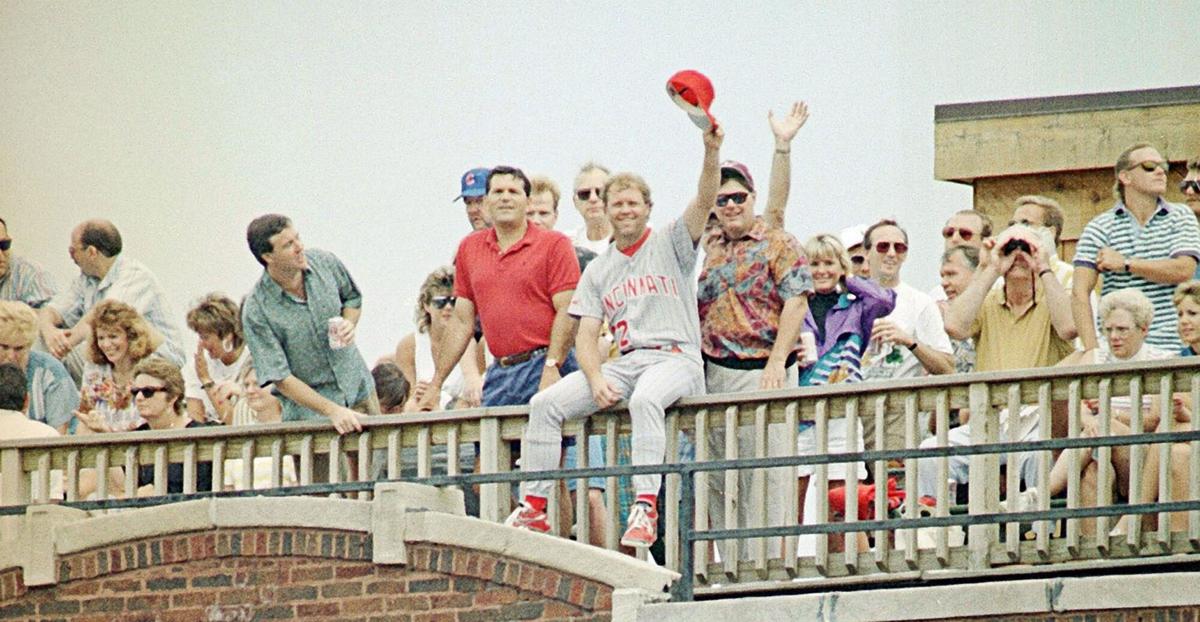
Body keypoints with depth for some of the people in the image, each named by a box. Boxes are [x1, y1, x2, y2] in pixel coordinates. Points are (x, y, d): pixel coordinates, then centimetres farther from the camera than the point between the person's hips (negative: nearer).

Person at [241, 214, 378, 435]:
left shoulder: (325, 263, -6)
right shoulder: (256, 311, -19)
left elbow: (352, 298, 16)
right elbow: (280, 378, -18)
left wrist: (349, 324, -8)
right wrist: (333, 411, -24)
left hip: (359, 390, 4)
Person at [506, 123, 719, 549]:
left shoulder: (670, 244, 8)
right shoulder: (598, 271, 18)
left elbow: (705, 200, -10)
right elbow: (586, 335, 10)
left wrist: (712, 152, -28)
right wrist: (597, 381, -10)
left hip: (675, 358, -5)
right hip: (623, 364, 5)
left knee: (645, 399, -39)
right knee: (545, 404, -13)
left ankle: (646, 508, -43)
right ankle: (533, 508, -12)